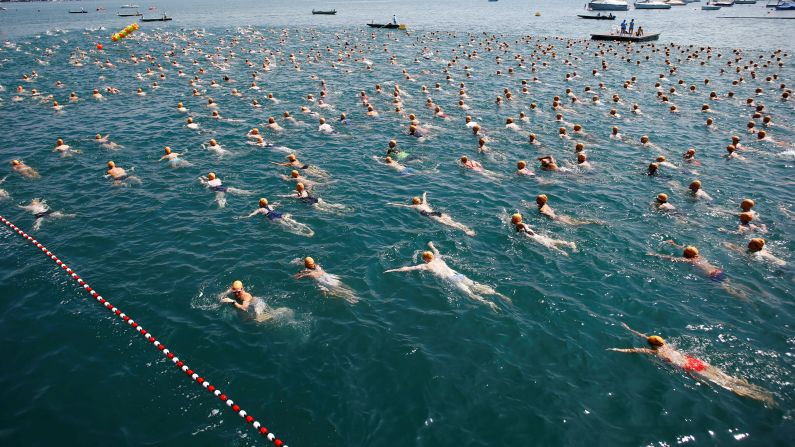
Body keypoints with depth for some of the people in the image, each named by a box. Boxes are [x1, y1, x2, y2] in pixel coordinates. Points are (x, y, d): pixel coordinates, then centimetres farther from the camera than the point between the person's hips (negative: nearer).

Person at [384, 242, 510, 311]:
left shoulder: (425, 266, 6)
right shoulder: (438, 259, 22)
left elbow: (407, 268, 7)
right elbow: (436, 251, 47)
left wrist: (392, 270, 13)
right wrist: (431, 245, 68)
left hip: (452, 279, -6)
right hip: (459, 274, 6)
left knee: (470, 293, -18)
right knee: (477, 287, -4)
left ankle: (487, 303, -38)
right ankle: (498, 294, -21)